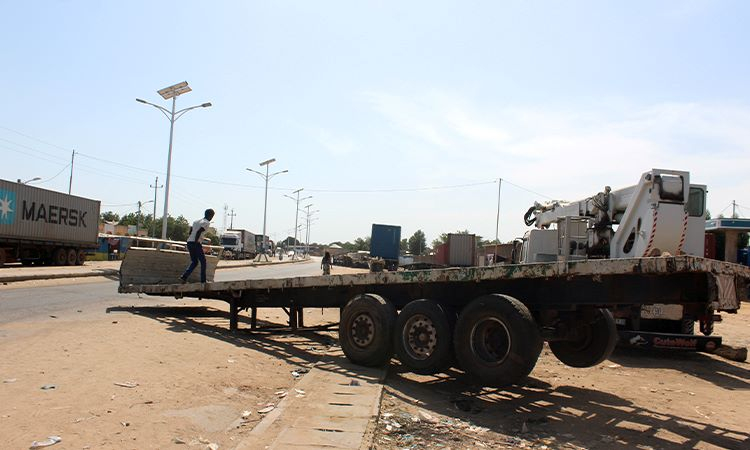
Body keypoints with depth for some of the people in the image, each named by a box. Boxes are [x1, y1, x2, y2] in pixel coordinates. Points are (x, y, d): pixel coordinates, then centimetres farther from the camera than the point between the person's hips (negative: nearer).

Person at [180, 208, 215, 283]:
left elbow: (190, 232, 16)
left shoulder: (196, 221, 19)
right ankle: (203, 280, 9)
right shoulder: (207, 223, -5)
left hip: (189, 242, 8)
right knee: (203, 261, 7)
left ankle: (184, 276, 2)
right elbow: (198, 232, -18)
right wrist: (196, 242, -17)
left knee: (194, 262, 17)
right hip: (196, 243, -8)